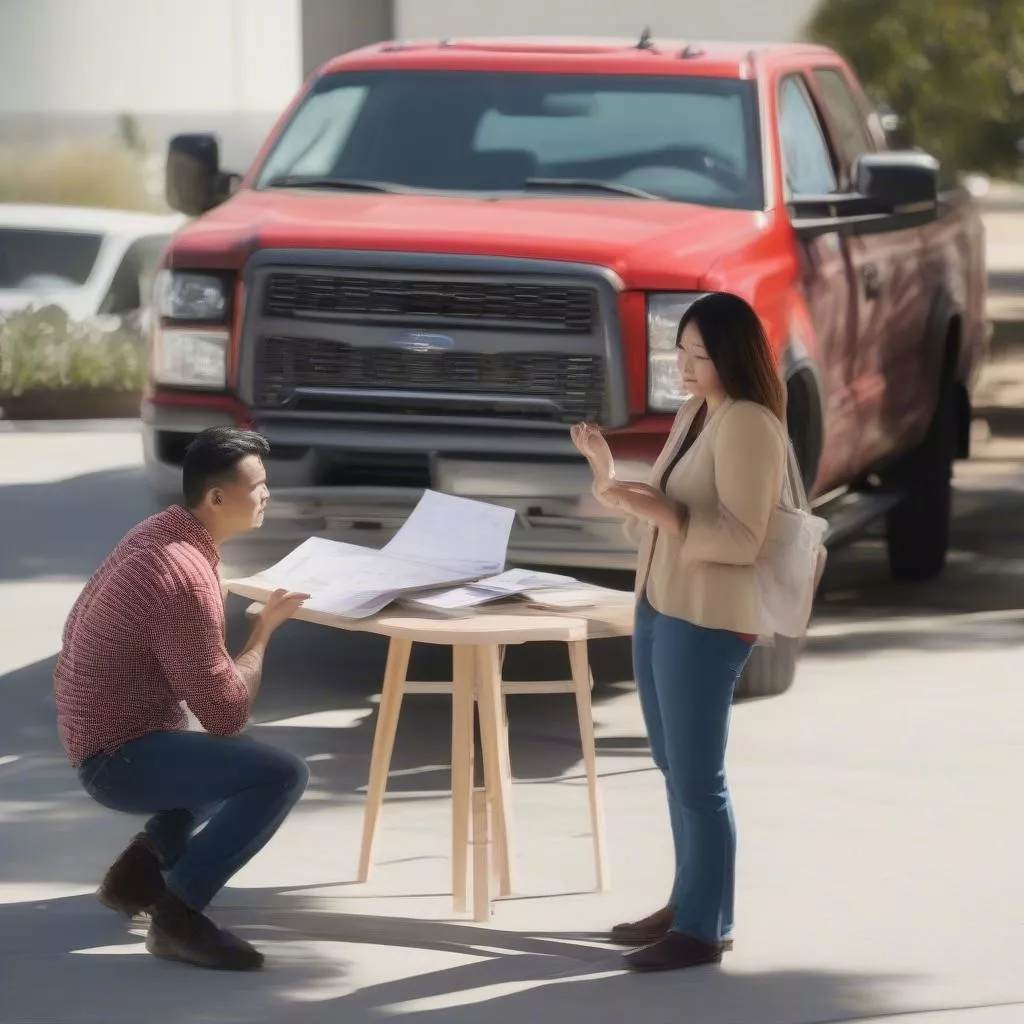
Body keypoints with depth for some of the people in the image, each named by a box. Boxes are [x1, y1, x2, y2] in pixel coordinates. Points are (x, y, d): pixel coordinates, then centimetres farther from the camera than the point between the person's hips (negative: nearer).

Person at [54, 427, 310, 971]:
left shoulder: (162, 531, 6)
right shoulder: (185, 575, -24)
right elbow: (226, 714, -19)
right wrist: (265, 627, -7)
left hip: (112, 732, 10)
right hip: (120, 756, -10)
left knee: (244, 762, 29)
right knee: (281, 774, -23)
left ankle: (143, 863, 17)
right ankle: (178, 911, -16)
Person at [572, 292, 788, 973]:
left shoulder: (749, 426, -15)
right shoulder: (693, 414, 13)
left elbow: (743, 538, -21)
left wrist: (659, 509, -29)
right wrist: (612, 480, 6)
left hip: (707, 621, -10)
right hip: (658, 607, 10)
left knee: (698, 778, -5)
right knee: (675, 770, 14)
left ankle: (707, 928, 0)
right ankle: (687, 905, 23)